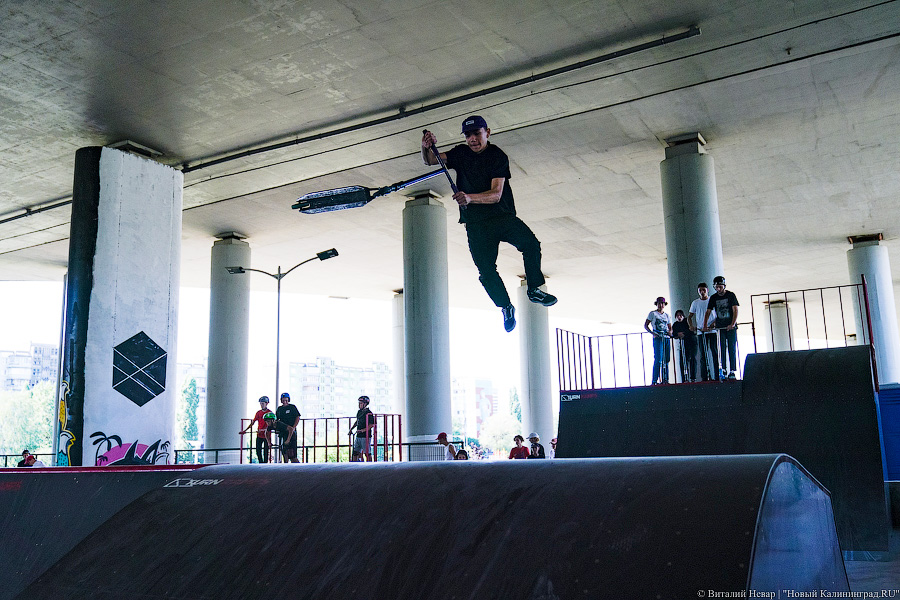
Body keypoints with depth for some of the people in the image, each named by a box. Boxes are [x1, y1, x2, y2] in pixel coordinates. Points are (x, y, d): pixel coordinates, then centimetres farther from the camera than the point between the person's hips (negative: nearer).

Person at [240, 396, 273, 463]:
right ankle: (261, 463, 15)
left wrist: (263, 430, -28)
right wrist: (245, 430, 4)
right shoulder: (258, 412, 9)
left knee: (265, 451, -1)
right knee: (258, 450, 4)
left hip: (266, 435, -5)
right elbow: (253, 422, 12)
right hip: (259, 435, 5)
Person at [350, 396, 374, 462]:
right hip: (358, 436, 8)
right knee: (355, 452, 8)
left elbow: (371, 425, -19)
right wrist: (351, 428, 19)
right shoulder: (359, 412, 12)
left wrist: (363, 430, -26)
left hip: (365, 436, -8)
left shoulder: (368, 413, -12)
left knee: (367, 453, -2)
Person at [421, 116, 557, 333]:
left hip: (503, 216, -2)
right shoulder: (461, 153, 10)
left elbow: (496, 194, -15)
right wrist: (426, 148, -24)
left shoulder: (498, 157, -3)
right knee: (486, 270, -8)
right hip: (475, 223, 2)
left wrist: (469, 198, -32)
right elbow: (431, 160, 0)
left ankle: (534, 290, -10)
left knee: (531, 243, -26)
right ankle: (506, 307, 14)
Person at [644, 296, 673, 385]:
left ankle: (665, 380, 8)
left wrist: (670, 332, -4)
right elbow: (646, 325, 4)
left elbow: (670, 327, 20)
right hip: (657, 338, -5)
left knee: (666, 360, 3)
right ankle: (654, 380, -14)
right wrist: (652, 333, -12)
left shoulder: (666, 315, 18)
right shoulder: (653, 313, 6)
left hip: (666, 338, 5)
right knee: (658, 359, -14)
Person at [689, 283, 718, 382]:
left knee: (714, 353, -6)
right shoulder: (695, 303, 11)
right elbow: (689, 317, 15)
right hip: (700, 332, 2)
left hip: (712, 330, -2)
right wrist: (691, 326, -4)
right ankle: (704, 377, 6)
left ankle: (716, 376, -3)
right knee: (703, 355, 4)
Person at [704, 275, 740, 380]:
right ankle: (723, 371, -2)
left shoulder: (731, 295, 0)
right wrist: (705, 325, -5)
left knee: (732, 349, -3)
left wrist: (732, 324, -18)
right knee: (722, 349, -4)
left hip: (731, 327, -2)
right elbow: (708, 312, 7)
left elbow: (735, 311, -6)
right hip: (720, 327, 2)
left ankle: (732, 371, -1)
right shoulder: (713, 298, 8)